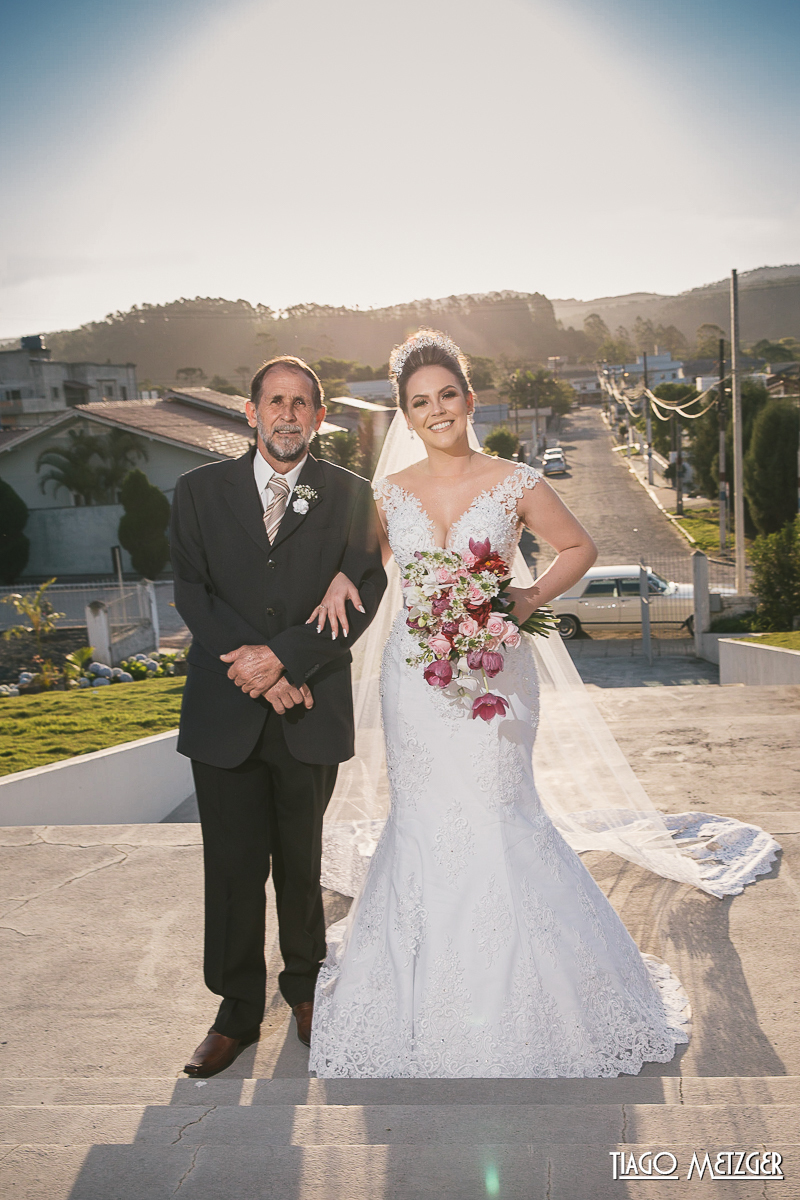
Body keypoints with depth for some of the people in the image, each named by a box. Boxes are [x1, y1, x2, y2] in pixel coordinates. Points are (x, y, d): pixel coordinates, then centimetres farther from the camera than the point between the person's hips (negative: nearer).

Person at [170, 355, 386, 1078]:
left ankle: (305, 980, 37)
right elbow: (192, 591, 0)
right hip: (225, 713, 0)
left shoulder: (350, 496, 2)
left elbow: (363, 595, -5)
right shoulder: (201, 491, 4)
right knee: (233, 867, 6)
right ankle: (238, 1010, 23)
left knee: (300, 861, 14)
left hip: (311, 712, 0)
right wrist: (260, 672, -11)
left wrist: (284, 656, -16)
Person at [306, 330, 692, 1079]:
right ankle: (426, 989, 27)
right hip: (414, 674, 3)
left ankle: (506, 1003, 20)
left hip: (493, 671, -2)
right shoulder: (390, 493, 4)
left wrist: (530, 598, -7)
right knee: (422, 820, 9)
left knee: (494, 815, 0)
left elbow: (579, 548, 6)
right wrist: (341, 577, 0)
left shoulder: (516, 484, -4)